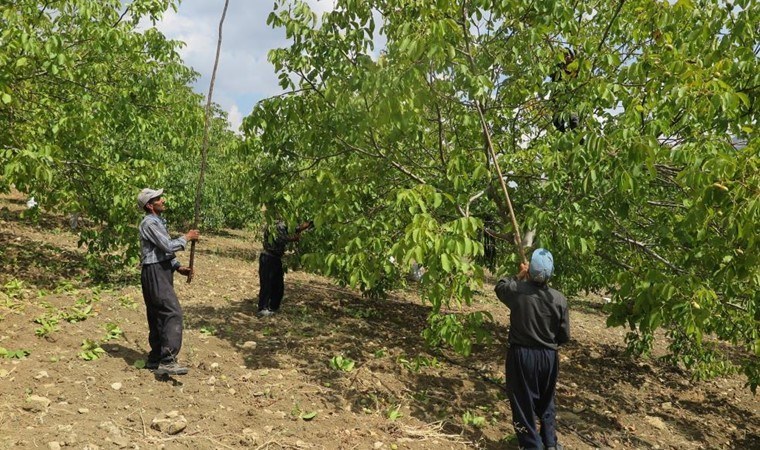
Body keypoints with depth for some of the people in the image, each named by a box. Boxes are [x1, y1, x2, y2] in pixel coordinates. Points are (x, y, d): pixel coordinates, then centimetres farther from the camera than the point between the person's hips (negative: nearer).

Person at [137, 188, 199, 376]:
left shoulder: (158, 222, 19)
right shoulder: (149, 223, -13)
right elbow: (168, 246, -21)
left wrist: (178, 267, 11)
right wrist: (186, 238, -6)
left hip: (162, 271, 10)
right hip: (154, 273, -10)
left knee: (159, 316, 12)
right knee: (173, 312, -17)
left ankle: (155, 360, 20)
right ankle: (167, 360, -19)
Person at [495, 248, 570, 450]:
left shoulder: (517, 290, -16)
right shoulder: (559, 299, -11)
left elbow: (500, 286, 9)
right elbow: (564, 335, -2)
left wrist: (519, 275, 17)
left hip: (522, 355, -2)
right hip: (549, 356, 2)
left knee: (523, 403, 11)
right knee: (546, 402, 23)